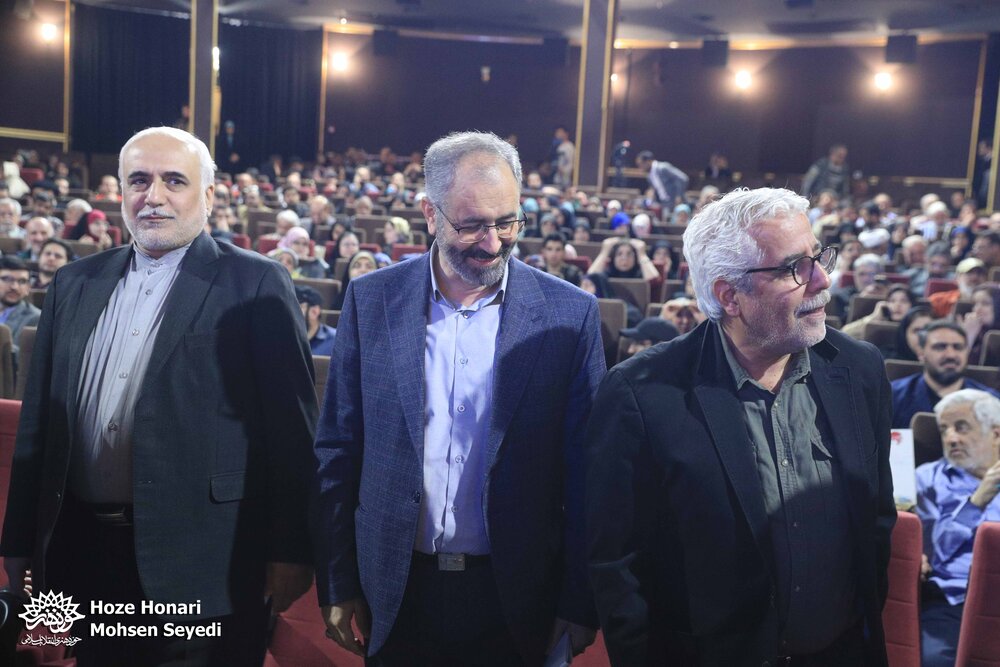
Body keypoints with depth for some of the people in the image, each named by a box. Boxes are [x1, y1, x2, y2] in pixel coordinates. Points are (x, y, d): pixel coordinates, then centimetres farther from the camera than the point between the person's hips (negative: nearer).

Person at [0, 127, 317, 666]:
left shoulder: (256, 286, -6)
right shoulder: (74, 284, 11)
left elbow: (291, 426, -8)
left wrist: (290, 550, -11)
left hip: (206, 559, -5)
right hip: (85, 555, 5)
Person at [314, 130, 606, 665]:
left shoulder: (571, 314, -7)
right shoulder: (371, 300, -4)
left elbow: (583, 471, -3)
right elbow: (338, 450, 1)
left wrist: (579, 604, -2)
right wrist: (337, 586, 2)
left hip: (517, 598, -1)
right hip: (397, 595, 1)